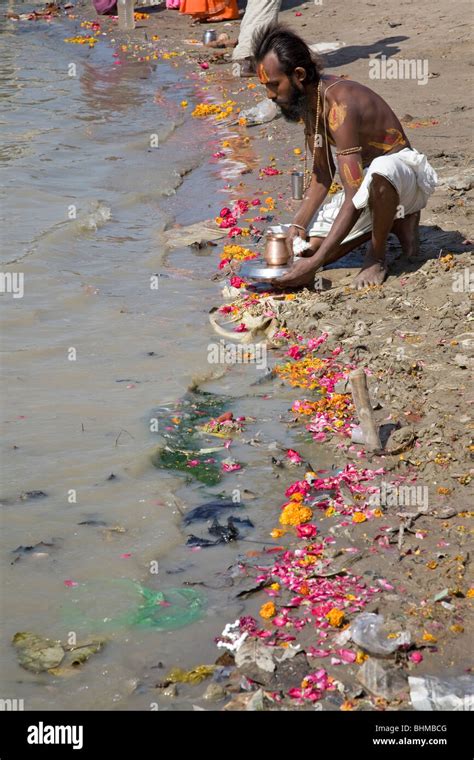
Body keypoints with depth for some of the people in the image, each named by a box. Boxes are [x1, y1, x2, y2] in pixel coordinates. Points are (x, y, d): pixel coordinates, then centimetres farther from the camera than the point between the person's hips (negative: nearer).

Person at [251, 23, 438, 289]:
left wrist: (315, 262, -38)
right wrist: (298, 224, -8)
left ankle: (377, 257, -18)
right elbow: (322, 174, 6)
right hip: (365, 183, 9)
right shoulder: (308, 100, -4)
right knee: (304, 250, -2)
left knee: (380, 172, -45)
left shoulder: (339, 104, -32)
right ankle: (389, 221, 14)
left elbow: (354, 197, -35)